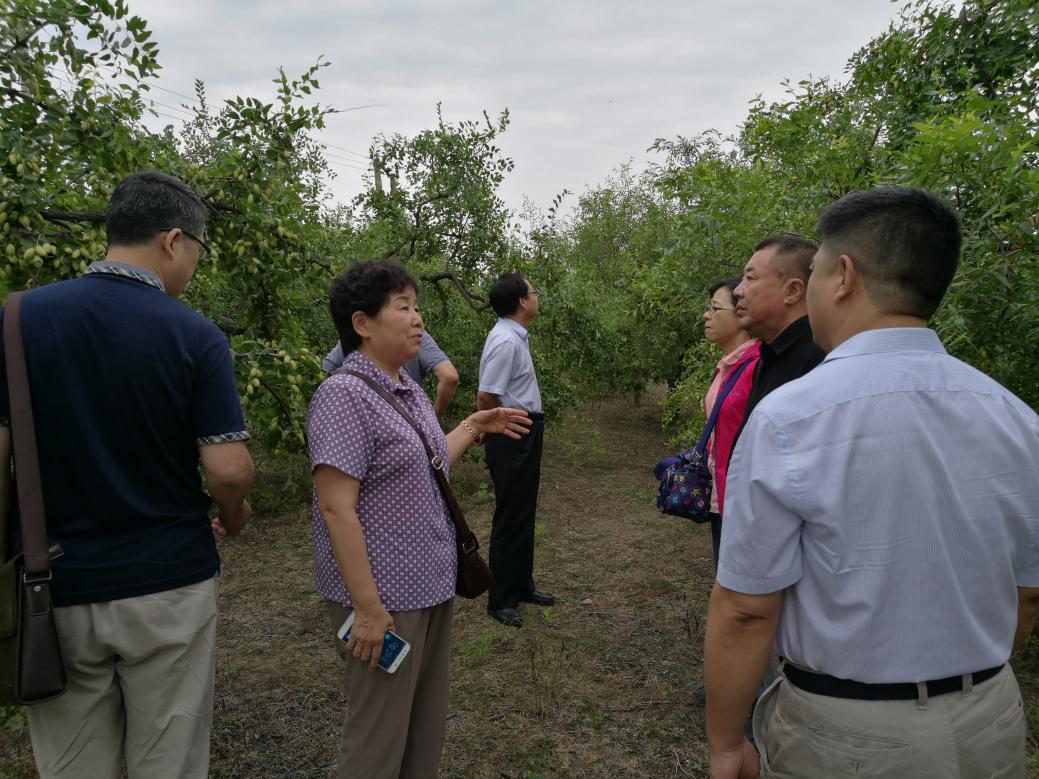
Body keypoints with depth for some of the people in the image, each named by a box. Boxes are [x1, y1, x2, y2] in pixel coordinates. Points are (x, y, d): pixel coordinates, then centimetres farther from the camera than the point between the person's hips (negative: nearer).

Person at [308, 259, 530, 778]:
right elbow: (336, 508, -22)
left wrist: (475, 427, 14)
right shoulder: (344, 394, -18)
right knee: (380, 736, 8)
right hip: (384, 597, -8)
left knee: (427, 726, 20)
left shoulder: (407, 388, 8)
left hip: (430, 588, 8)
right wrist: (368, 607, -22)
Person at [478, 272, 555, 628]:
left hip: (525, 434, 10)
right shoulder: (505, 341, -21)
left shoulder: (516, 336, 9)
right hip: (512, 436, -10)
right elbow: (486, 398, -24)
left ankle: (522, 586, 33)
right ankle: (501, 599, 14)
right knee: (511, 517, 0)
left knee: (524, 514, 18)